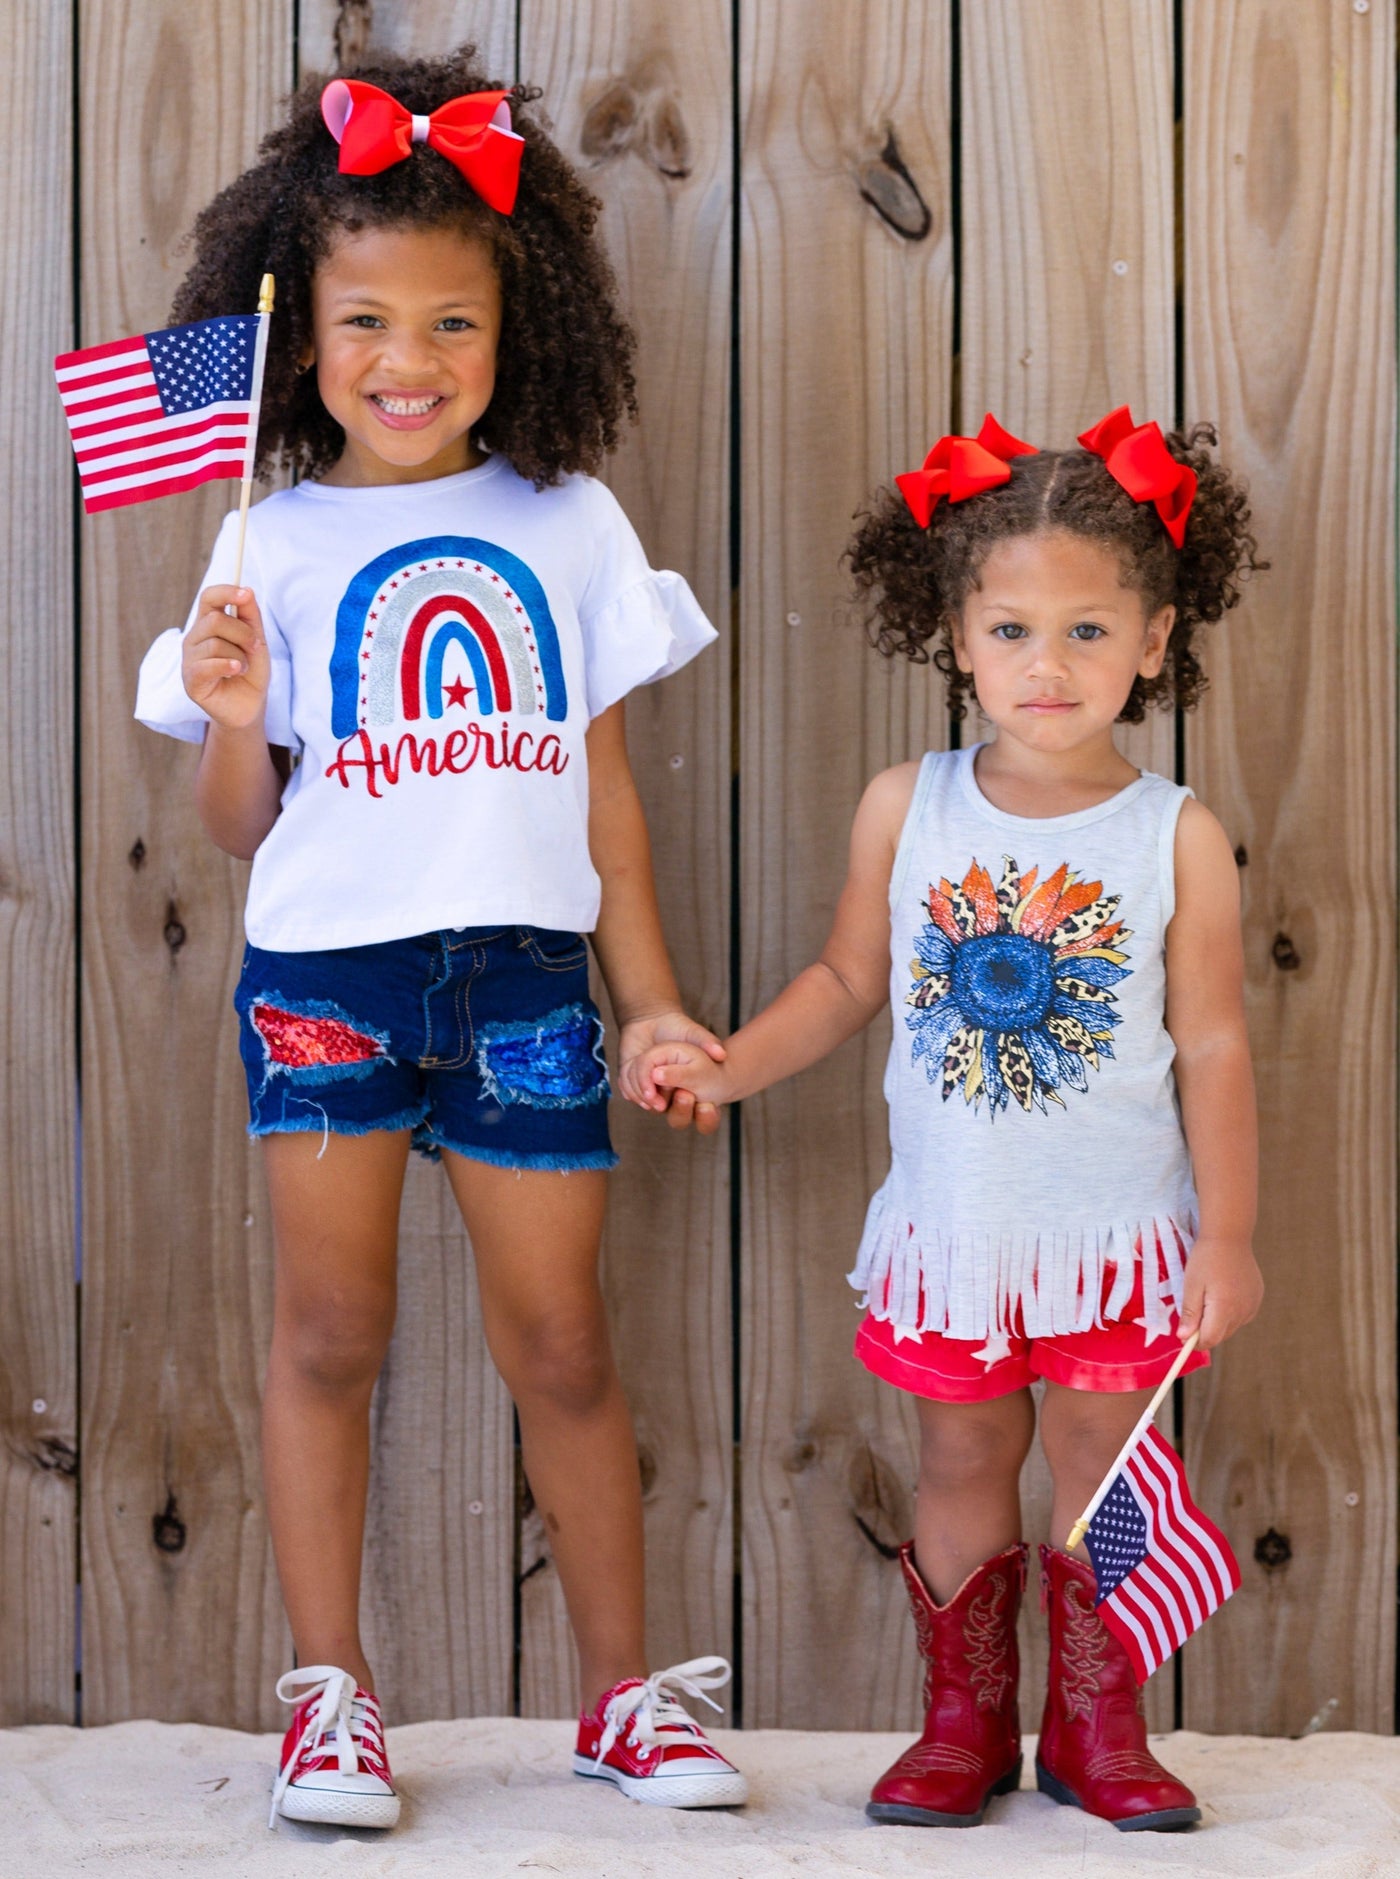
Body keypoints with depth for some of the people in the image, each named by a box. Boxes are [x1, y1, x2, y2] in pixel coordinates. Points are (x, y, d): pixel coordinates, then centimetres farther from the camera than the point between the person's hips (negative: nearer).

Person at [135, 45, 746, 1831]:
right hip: (327, 964, -1)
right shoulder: (272, 547, 3)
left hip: (522, 967, 1)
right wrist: (233, 722, -16)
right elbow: (239, 823, 5)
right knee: (329, 1329, 2)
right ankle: (329, 1693, 14)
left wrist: (652, 997, 9)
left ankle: (623, 1690, 18)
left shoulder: (567, 526, 7)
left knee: (558, 1341, 6)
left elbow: (605, 780, 11)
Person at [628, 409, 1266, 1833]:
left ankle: (1097, 1728, 24)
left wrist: (1226, 1236, -4)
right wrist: (725, 1067, -4)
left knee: (1102, 1470, 8)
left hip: (1115, 1232, -1)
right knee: (962, 1466, 13)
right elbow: (849, 982, 7)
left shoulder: (1178, 840, -9)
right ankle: (965, 1721, 27)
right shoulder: (905, 809, -4)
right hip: (950, 1226, 2)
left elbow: (1213, 1047, -5)